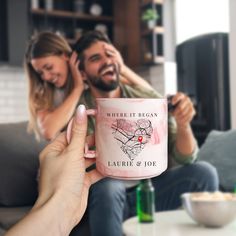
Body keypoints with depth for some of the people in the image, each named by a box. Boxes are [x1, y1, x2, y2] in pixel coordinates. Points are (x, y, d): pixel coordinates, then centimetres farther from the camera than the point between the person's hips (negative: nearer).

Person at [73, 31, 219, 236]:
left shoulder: (148, 98, -3)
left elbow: (185, 158, -4)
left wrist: (183, 125, -25)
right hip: (107, 197, -1)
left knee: (203, 172, -22)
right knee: (108, 186, -35)